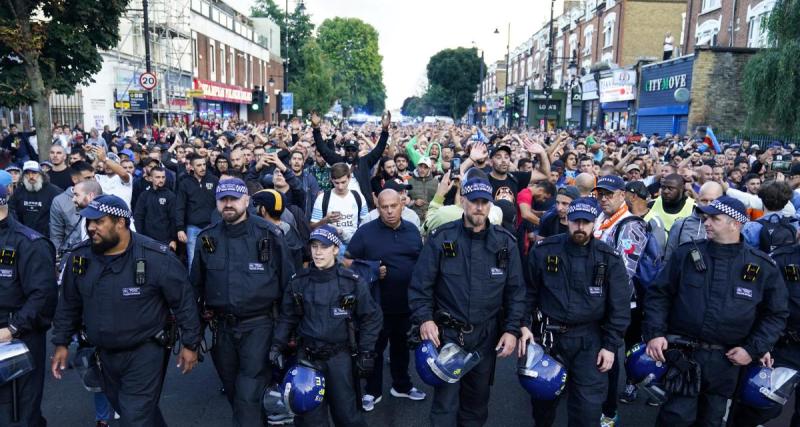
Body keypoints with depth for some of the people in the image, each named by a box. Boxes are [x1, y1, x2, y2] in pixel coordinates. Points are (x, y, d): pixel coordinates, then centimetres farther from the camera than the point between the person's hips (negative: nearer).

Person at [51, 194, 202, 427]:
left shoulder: (156, 257, -22)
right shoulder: (79, 256, -6)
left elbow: (184, 301, -13)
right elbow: (69, 303, 9)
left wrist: (190, 344, -10)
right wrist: (61, 342, 9)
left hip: (146, 351, -6)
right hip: (105, 352, 6)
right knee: (123, 408, 23)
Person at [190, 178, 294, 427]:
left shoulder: (269, 235, -10)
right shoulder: (206, 238, 0)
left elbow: (288, 282, -4)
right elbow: (196, 284, 10)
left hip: (258, 324, -4)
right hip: (221, 326, 5)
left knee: (249, 396, -5)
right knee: (233, 390, 20)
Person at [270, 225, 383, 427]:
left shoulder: (352, 282, -7)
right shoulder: (298, 282, 0)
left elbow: (371, 318, -1)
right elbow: (287, 317, 9)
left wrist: (366, 352, -4)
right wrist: (277, 346, -1)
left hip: (339, 357, -2)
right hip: (307, 356, 2)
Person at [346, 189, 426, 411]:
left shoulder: (413, 230, 4)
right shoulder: (365, 231, -9)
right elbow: (348, 262, -6)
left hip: (408, 303, 4)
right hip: (377, 304, -4)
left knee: (401, 345, 20)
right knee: (375, 348, 9)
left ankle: (402, 385, 37)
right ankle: (372, 391, 25)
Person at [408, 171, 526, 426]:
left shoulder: (505, 243, -1)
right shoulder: (441, 239, -7)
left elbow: (516, 291, 2)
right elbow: (420, 283, -5)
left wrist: (512, 329, -5)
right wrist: (424, 318, -16)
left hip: (487, 336, 2)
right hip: (447, 333, -2)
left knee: (478, 400, 18)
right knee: (445, 402, 2)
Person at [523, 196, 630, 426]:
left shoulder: (609, 258, -6)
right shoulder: (543, 250, -7)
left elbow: (619, 306, -1)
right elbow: (528, 291, 3)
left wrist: (611, 345, -4)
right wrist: (523, 325, -6)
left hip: (590, 338, -1)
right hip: (549, 333, 1)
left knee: (588, 404, 2)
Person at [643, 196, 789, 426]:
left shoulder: (762, 267, -1)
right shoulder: (687, 254, -2)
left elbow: (776, 314, 7)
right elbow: (658, 294, 1)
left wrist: (754, 349, -3)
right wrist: (655, 333, -10)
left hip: (726, 360, 2)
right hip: (683, 354, -1)